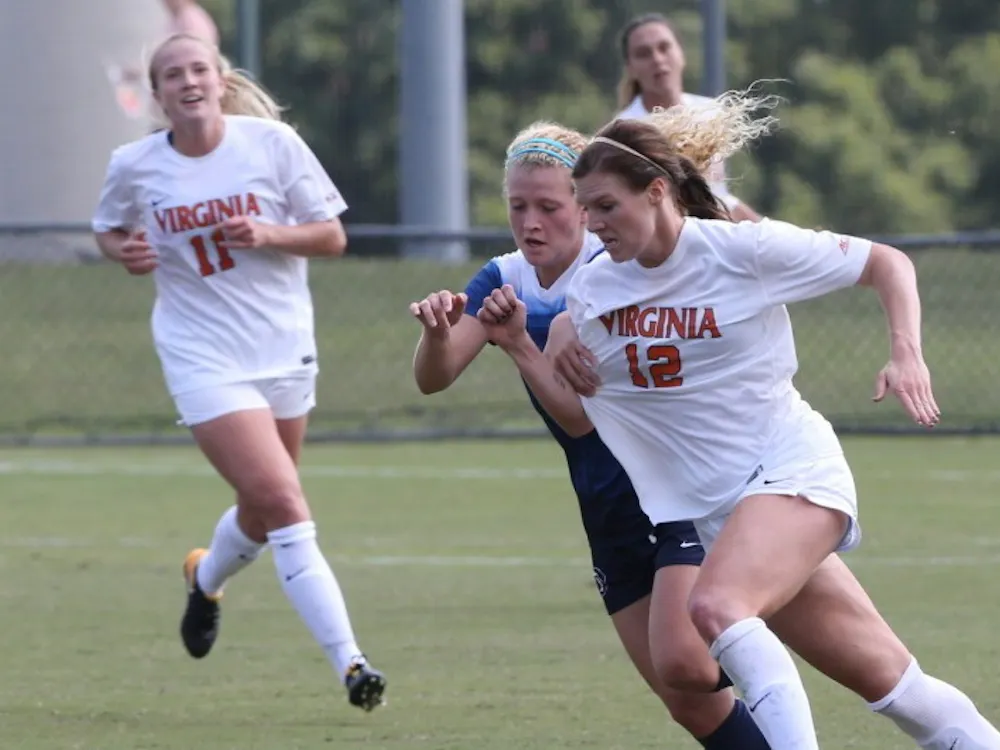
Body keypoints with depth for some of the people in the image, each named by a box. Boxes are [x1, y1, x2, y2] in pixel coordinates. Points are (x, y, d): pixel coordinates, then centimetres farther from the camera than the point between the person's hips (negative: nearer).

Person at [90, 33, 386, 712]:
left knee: (265, 513, 16)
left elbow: (332, 237, -3)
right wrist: (123, 251, -8)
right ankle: (349, 662, -18)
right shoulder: (134, 166, -4)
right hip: (204, 357, -3)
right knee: (282, 504, -17)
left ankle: (206, 579, 51)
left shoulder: (273, 143, -6)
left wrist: (268, 233, -21)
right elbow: (108, 229, 15)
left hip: (285, 350, 3)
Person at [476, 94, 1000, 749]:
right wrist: (519, 346, -4)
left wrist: (907, 354, -16)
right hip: (718, 508, 5)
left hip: (793, 472, -5)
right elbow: (579, 416, 9)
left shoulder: (746, 249, -11)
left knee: (715, 607, -32)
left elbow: (888, 263, -2)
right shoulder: (594, 288, 3)